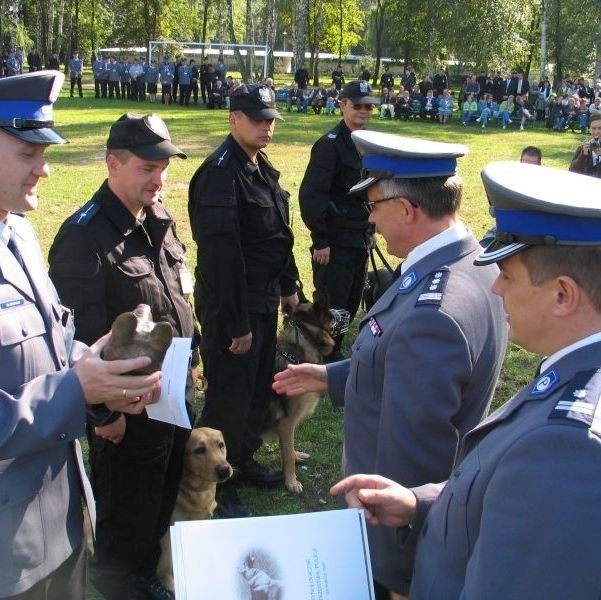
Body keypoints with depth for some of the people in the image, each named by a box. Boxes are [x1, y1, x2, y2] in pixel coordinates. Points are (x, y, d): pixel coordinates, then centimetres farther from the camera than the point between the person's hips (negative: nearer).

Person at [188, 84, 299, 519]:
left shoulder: (262, 168, 10)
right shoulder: (220, 173, -20)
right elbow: (222, 253, -25)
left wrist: (288, 285, 20)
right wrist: (237, 322, -24)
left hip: (264, 302, 9)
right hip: (231, 308, -9)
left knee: (259, 388, 20)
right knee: (230, 397, 2)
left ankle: (243, 462, 39)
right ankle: (220, 486, 18)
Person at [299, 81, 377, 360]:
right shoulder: (330, 144, -14)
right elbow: (311, 195, -19)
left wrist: (370, 229, 16)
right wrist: (320, 240, -20)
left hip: (361, 239, 8)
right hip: (335, 241, -8)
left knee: (352, 302, 16)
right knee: (332, 305, -1)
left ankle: (335, 351, 32)